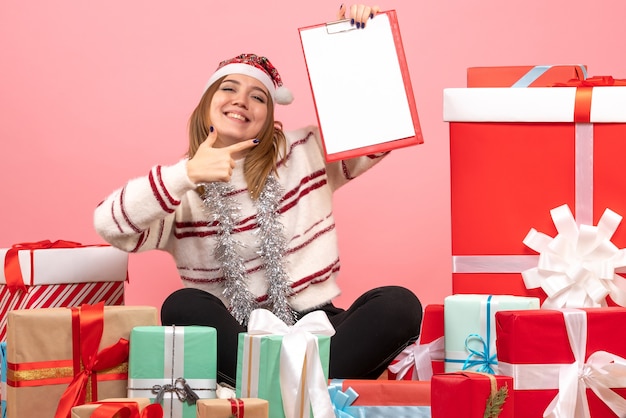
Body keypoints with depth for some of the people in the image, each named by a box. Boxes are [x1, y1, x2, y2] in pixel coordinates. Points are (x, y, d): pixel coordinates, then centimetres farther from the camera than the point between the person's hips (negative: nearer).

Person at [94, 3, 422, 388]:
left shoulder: (306, 154, 12)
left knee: (399, 305, -26)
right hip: (232, 341, -1)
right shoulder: (182, 188, 6)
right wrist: (188, 174, -22)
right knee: (183, 306, -31)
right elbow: (109, 223, -12)